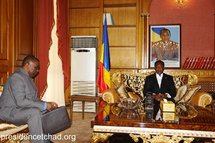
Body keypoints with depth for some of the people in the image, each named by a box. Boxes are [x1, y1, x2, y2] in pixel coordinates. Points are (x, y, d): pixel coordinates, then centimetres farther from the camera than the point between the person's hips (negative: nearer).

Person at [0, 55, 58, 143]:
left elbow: (34, 98, 11)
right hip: (9, 111, -10)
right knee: (34, 112, -30)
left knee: (44, 112, 0)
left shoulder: (29, 78, 11)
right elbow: (21, 102, -29)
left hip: (21, 109, 10)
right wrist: (44, 105, -27)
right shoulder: (17, 77, -19)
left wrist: (47, 105, -6)